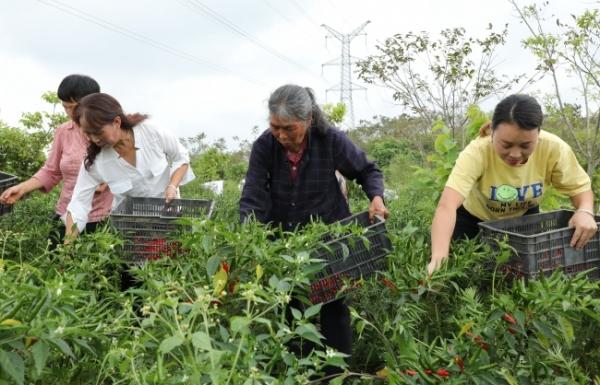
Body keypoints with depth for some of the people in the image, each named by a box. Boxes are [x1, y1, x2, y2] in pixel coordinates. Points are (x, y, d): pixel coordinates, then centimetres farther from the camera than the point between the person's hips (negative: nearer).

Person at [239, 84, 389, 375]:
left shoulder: (331, 140, -17)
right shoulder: (264, 146, -15)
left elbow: (368, 171, -1)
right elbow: (253, 199, -17)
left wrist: (376, 197, -21)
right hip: (284, 241, 1)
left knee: (333, 307, 6)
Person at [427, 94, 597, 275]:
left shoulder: (554, 148, -30)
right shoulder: (477, 152, -39)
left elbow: (580, 187, -14)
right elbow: (447, 206, -50)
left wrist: (585, 211, -39)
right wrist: (439, 258, -64)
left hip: (524, 216, 2)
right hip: (475, 218, -2)